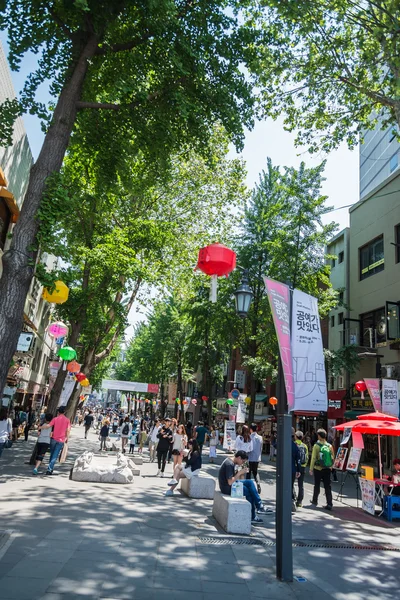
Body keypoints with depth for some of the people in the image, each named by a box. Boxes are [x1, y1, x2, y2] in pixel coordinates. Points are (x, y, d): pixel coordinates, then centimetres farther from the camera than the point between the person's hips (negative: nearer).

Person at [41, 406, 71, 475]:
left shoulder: (55, 419, -3)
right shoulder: (67, 420, -2)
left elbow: (48, 426, -11)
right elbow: (68, 430, -5)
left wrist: (41, 427, 5)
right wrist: (67, 438, 7)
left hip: (54, 439, 1)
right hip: (61, 441, -1)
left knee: (52, 454, 19)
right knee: (55, 456, 0)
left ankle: (50, 469, 28)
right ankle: (49, 469, -8)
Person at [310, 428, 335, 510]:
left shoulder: (316, 446, -11)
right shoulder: (329, 446, -1)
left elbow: (313, 458, -11)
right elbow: (332, 458, 4)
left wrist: (311, 469, -4)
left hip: (318, 469, -2)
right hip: (327, 469, 3)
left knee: (317, 485, 12)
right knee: (327, 486, 6)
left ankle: (315, 501, 26)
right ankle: (329, 504, 2)